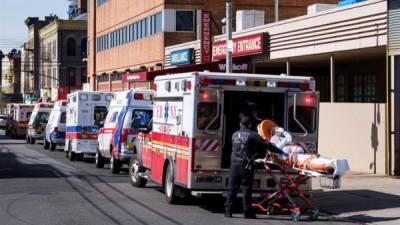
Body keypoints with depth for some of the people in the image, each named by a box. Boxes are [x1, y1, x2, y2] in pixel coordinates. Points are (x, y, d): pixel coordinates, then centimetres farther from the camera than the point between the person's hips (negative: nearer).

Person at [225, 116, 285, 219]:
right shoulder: (253, 135, -2)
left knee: (232, 187, 7)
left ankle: (228, 211, 6)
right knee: (246, 188, 1)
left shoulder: (234, 135, 13)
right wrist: (280, 151, 2)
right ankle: (247, 212, 2)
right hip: (246, 164, -4)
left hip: (234, 163, 4)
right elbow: (266, 145, -3)